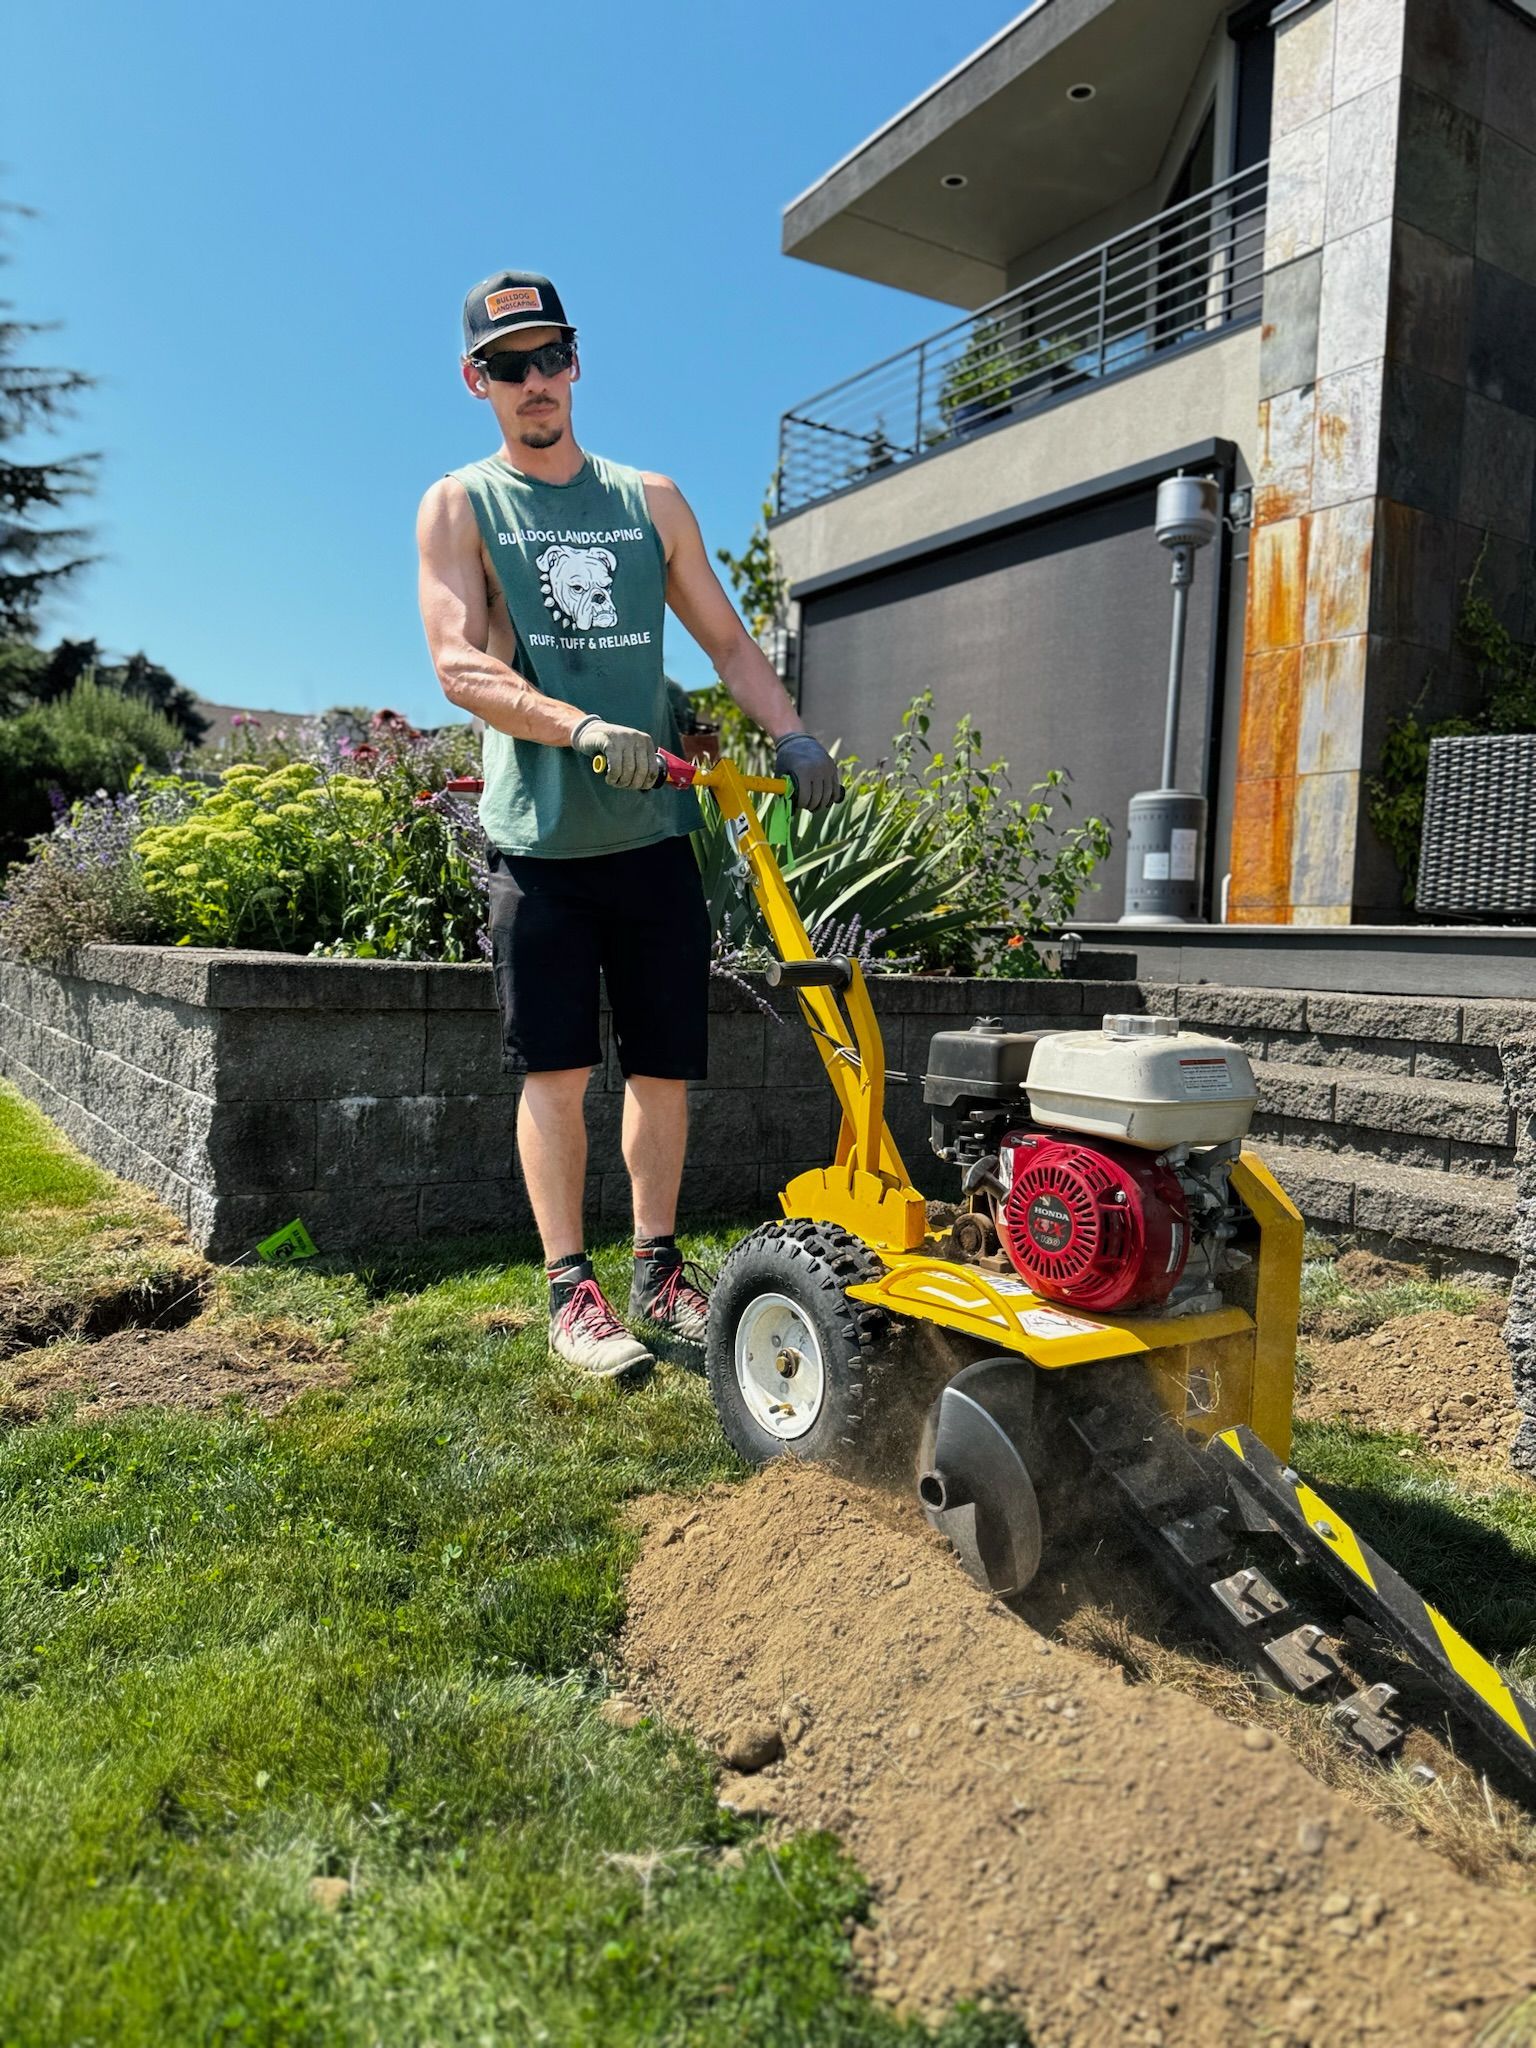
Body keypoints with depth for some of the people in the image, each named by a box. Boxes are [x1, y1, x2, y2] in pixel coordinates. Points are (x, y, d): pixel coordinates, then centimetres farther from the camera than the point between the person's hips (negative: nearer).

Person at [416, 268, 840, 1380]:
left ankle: (660, 1269, 19)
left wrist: (794, 736, 1)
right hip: (541, 838, -3)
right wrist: (584, 728, -24)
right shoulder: (459, 507, 6)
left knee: (665, 1066, 5)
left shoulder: (651, 499, 16)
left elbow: (729, 641, 18)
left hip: (654, 831, 3)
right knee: (557, 1070, -2)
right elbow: (458, 664, -9)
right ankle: (571, 1290, 10)